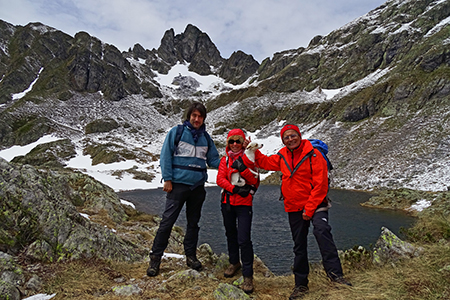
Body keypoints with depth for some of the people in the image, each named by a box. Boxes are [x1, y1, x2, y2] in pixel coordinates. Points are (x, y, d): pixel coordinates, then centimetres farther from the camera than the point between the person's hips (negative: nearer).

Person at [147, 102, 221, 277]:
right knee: (168, 220, -3)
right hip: (178, 184, -4)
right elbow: (166, 156, -4)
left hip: (198, 186, 5)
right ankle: (155, 257, 11)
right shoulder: (176, 132, -1)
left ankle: (191, 255, 27)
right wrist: (167, 179, -11)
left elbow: (213, 160, 12)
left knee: (193, 222, 13)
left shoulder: (206, 137, 12)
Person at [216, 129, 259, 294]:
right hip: (227, 201, 4)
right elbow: (220, 179, -3)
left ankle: (248, 275, 4)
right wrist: (235, 189, -16)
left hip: (244, 203, -4)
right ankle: (234, 262, 40)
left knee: (244, 239, -9)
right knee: (230, 234, 18)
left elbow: (255, 181, -10)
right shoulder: (225, 159, 8)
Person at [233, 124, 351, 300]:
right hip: (293, 208, 5)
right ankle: (301, 284, 24)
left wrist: (310, 209, -17)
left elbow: (320, 185, -15)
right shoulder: (282, 157, 4)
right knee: (299, 246, 11)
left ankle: (335, 273, -28)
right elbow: (265, 162, 22)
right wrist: (247, 159, 6)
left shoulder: (313, 155, -12)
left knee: (321, 230, -33)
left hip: (315, 204, -4)